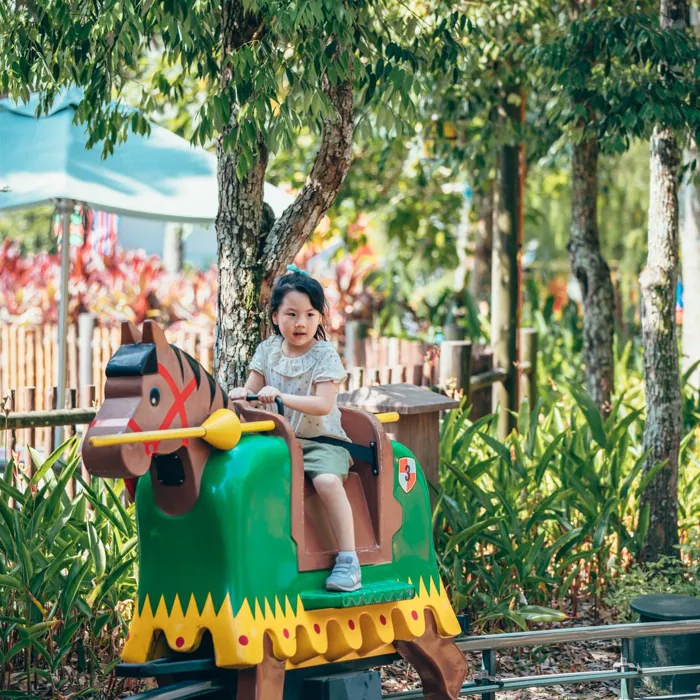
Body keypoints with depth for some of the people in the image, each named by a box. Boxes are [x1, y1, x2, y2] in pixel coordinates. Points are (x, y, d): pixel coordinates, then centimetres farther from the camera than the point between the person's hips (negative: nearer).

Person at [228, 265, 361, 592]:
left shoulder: (324, 355, -8)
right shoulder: (268, 350, 7)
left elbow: (323, 405, -19)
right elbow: (253, 390, 9)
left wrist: (281, 396, -31)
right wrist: (241, 393, -16)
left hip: (320, 441, -5)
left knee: (327, 480, -32)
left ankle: (348, 560, -24)